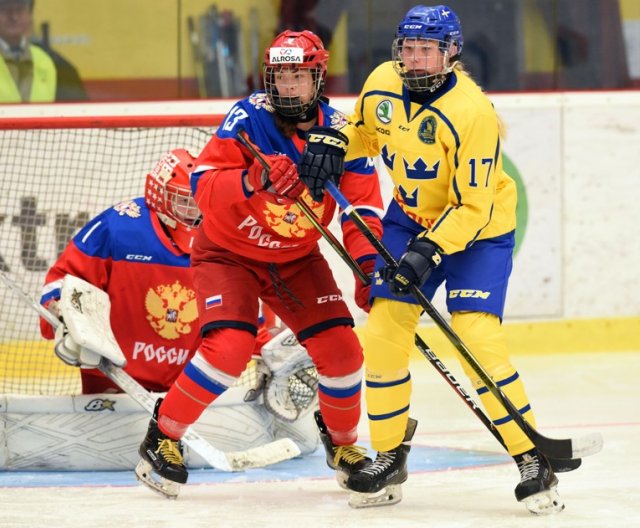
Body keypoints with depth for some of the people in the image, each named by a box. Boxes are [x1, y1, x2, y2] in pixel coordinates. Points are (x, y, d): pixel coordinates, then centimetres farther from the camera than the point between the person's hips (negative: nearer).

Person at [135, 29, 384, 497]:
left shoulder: (340, 133, -11)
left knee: (341, 349, -6)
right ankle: (163, 435, -4)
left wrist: (368, 264, -26)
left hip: (296, 259, 4)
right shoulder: (248, 118, -21)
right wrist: (250, 180, -47)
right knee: (229, 348, -24)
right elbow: (202, 187, -28)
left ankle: (342, 441, 21)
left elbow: (363, 204, -10)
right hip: (228, 252, -4)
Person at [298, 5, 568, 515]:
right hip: (411, 217, 6)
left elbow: (472, 206, -27)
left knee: (478, 340, -20)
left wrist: (429, 252, -35)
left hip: (477, 228, -6)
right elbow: (364, 132, 13)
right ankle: (390, 457, 12)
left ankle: (534, 461, -11)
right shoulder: (381, 85, -10)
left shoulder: (473, 113, -29)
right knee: (383, 333, -3)